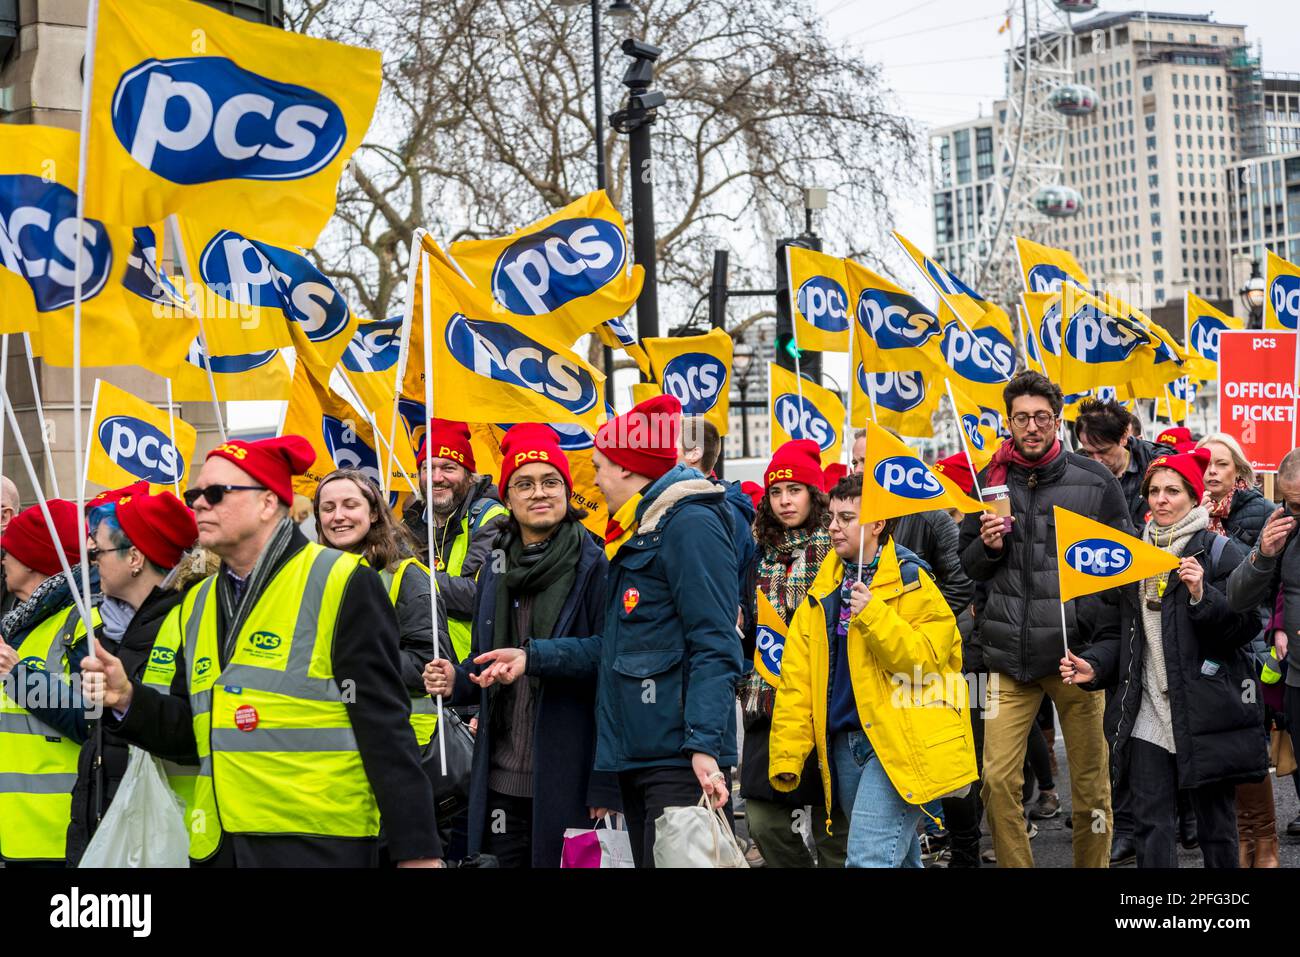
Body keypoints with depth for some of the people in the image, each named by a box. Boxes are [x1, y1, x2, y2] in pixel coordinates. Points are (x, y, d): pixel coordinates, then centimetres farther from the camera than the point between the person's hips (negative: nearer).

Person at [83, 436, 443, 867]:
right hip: (218, 845, 6)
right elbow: (192, 732, 17)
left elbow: (383, 726, -10)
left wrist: (416, 848, -12)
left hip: (319, 844, -6)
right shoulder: (197, 604, 15)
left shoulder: (341, 583, -5)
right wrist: (128, 700, -1)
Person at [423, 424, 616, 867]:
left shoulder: (593, 567, -7)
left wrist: (607, 785, -16)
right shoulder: (496, 568, 11)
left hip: (567, 781, -5)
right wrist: (455, 680, -2)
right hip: (501, 780, 5)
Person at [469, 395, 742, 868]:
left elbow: (714, 648, -17)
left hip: (679, 758, -10)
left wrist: (704, 745, -24)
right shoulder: (635, 532, 20)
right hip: (636, 757, 10)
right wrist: (533, 658, 16)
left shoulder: (690, 523, -10)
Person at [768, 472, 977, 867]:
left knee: (870, 858, -17)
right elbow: (796, 678, 9)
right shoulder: (824, 589, 13)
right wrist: (786, 755, 3)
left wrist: (873, 616, -25)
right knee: (897, 856, 16)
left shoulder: (911, 581, -5)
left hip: (898, 739, -7)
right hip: (845, 742, 7)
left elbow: (926, 661, -15)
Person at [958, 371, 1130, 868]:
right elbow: (969, 567, 14)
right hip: (1010, 656, 2)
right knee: (998, 780, -3)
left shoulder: (1095, 481, 0)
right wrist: (988, 547, -8)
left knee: (1091, 782, 5)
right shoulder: (990, 482, 7)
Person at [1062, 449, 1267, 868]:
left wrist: (1203, 597, -23)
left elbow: (1246, 626, -8)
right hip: (1149, 713, 4)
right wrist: (1093, 665, 2)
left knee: (1215, 822, 5)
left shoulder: (1221, 552, -2)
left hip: (1206, 713, -4)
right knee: (1151, 825, -1)